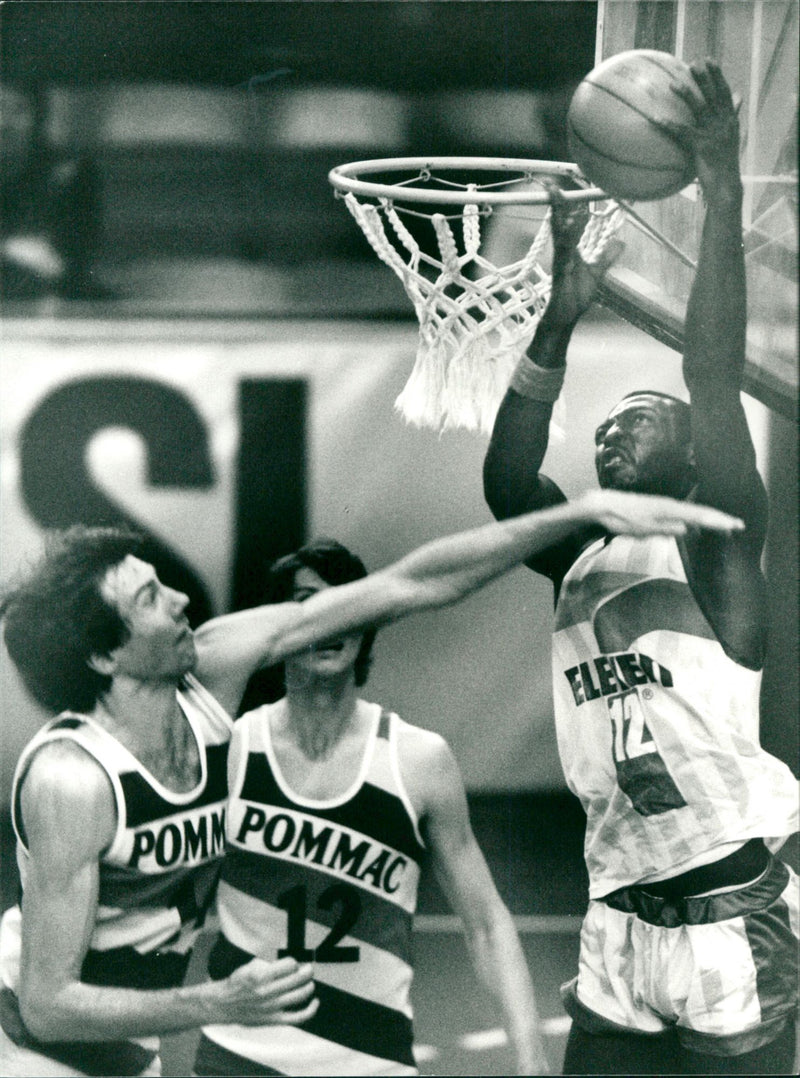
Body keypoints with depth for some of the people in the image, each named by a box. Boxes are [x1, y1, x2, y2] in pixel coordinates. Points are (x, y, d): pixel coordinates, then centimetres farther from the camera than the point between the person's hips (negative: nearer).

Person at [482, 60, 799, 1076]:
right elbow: (505, 484, -2)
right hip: (618, 932, 6)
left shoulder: (712, 552, -3)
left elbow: (714, 381, -15)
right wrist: (557, 324, -9)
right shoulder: (582, 560, 13)